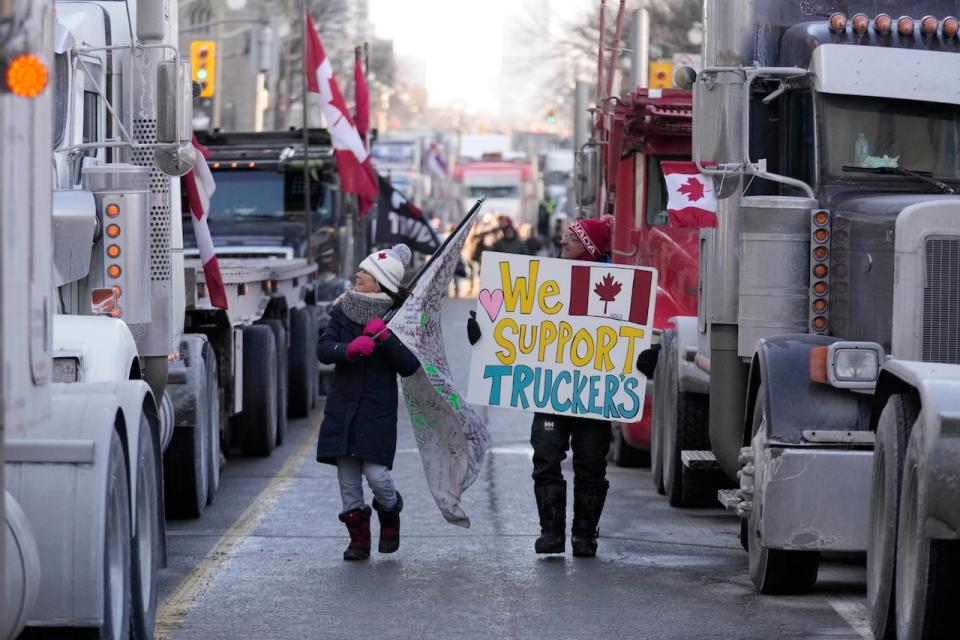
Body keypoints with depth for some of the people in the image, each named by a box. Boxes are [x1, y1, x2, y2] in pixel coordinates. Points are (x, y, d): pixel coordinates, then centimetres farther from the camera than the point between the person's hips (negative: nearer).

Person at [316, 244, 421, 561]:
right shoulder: (343, 311, 6)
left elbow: (409, 366, -9)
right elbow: (323, 350, -5)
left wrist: (385, 337, -21)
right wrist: (349, 349, -25)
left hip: (378, 408, -3)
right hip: (343, 404, 3)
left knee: (376, 474, -10)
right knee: (347, 476, 3)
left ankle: (390, 514, 22)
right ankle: (359, 538, 16)